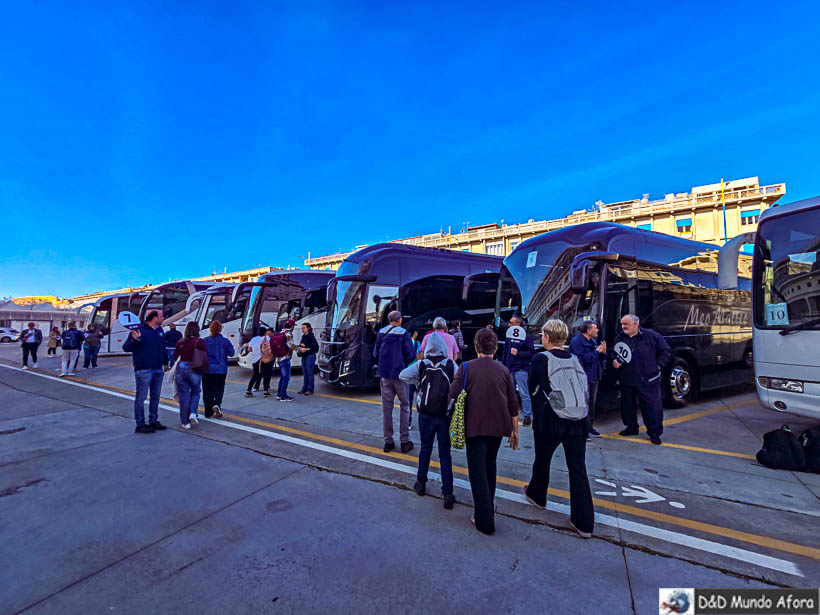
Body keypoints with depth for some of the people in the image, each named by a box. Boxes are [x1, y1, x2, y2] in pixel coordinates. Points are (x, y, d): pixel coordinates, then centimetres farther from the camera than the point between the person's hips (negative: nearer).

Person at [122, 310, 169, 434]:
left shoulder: (160, 330, 11)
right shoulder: (140, 330, -11)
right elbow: (126, 348, -14)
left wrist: (165, 362, 25)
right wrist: (135, 340, -32)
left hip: (158, 369, 7)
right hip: (144, 371, -7)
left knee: (156, 397, 14)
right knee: (141, 397, 1)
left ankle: (153, 421, 25)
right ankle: (140, 425, 9)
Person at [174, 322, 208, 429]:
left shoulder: (180, 342, 4)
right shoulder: (199, 341, -7)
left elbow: (175, 357, 8)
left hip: (181, 369, 3)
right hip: (194, 370, -2)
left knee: (183, 396, 8)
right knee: (195, 393, 17)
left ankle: (185, 422, 12)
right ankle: (192, 413, -2)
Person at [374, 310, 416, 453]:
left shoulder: (381, 333, 3)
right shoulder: (403, 333, -8)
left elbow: (376, 354, 6)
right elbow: (410, 355, -11)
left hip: (384, 374, 4)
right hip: (400, 374, -3)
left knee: (386, 407, 9)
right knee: (404, 406, 8)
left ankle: (388, 441, 15)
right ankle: (404, 441, 10)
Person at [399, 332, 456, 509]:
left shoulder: (421, 365, -5)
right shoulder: (451, 365, -5)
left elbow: (402, 376, -7)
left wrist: (418, 381, 5)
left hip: (426, 415, 1)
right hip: (445, 415, -1)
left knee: (425, 449, 19)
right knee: (445, 454, 8)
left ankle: (421, 484, 33)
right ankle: (448, 494, 9)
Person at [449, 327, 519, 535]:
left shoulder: (466, 368, -8)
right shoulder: (504, 370, 1)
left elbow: (453, 395, -12)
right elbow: (513, 404, 3)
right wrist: (514, 430, 13)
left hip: (475, 427, -4)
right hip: (498, 426, 4)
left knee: (478, 473, 5)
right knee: (490, 466, 24)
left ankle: (485, 522, 7)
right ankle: (489, 507, 38)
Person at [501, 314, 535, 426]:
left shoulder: (526, 337, -10)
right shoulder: (509, 335, 10)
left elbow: (531, 352, -14)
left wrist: (518, 353, -20)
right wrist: (503, 365, 14)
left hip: (521, 369, -7)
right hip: (509, 369, 7)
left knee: (524, 393, -2)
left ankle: (527, 415, 6)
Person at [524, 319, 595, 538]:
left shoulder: (540, 359, -12)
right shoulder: (576, 359, 2)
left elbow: (532, 388, -2)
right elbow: (583, 388, 10)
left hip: (549, 421, -3)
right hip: (577, 422, 4)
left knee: (542, 460, 19)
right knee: (578, 468, 8)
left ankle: (537, 495, 43)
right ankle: (584, 522, 13)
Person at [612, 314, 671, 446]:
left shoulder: (652, 336, -6)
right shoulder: (619, 338, 5)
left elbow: (666, 351, 2)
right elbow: (613, 354, 18)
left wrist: (657, 365, -4)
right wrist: (614, 361, -3)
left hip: (648, 380, -4)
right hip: (626, 380, 4)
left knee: (652, 406, 1)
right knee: (627, 405, 14)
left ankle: (654, 433, 17)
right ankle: (631, 427, 34)